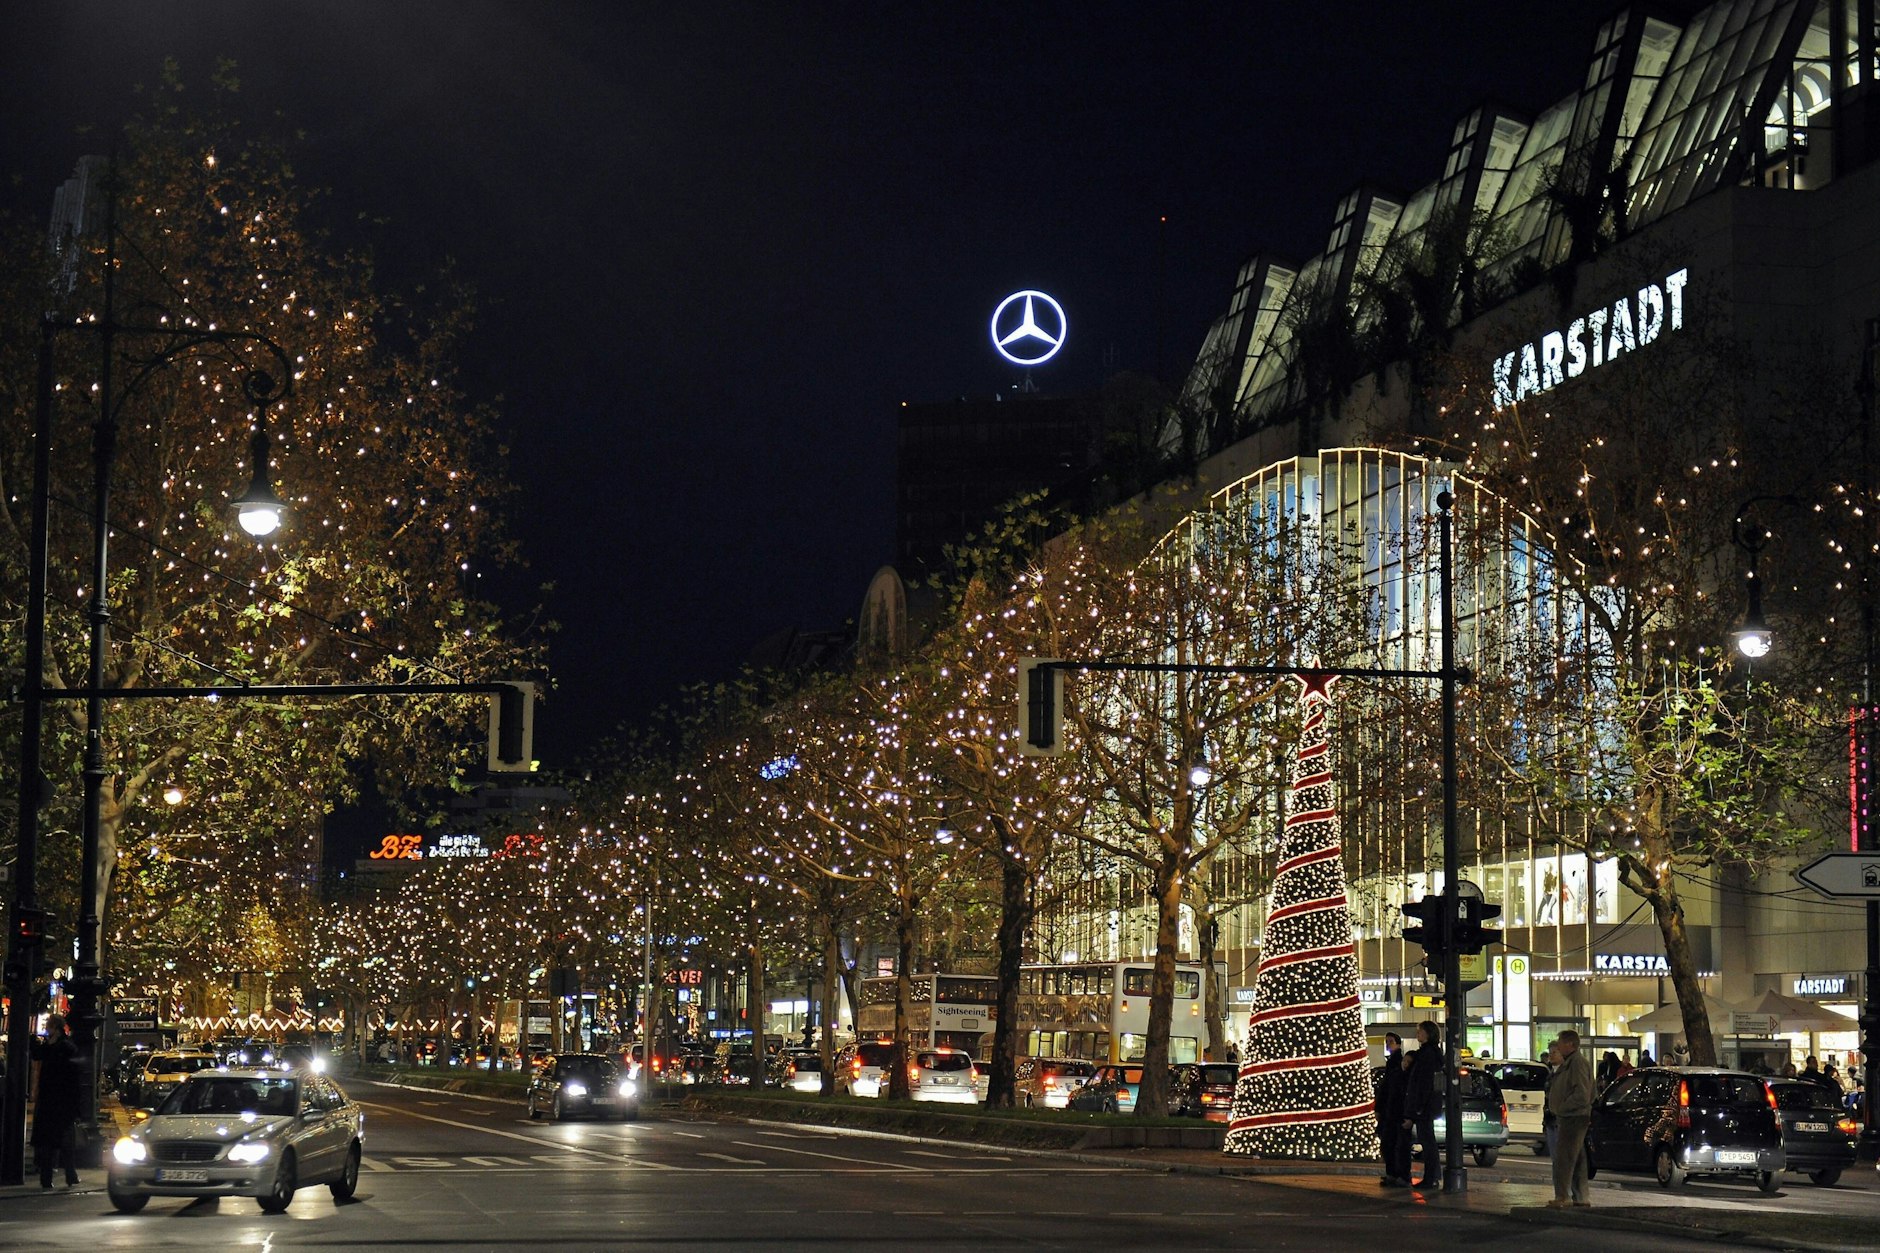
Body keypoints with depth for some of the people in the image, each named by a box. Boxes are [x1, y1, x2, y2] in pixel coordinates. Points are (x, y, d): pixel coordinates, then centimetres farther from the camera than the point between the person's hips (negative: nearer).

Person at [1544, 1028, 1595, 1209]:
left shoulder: (1577, 1062, -15)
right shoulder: (1569, 1062, 19)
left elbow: (1582, 1095, -23)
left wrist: (1562, 1108, -16)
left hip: (1573, 1119, -11)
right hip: (1569, 1118, 11)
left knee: (1564, 1159, -11)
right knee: (1577, 1160, 13)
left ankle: (1563, 1197, -11)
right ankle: (1580, 1198, 18)